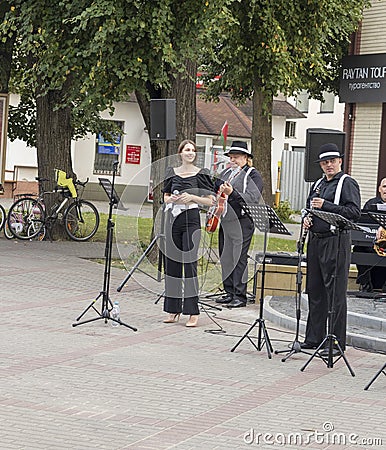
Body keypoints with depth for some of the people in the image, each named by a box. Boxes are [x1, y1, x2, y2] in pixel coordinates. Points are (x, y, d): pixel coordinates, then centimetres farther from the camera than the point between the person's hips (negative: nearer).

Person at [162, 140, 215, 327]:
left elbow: (211, 200, 1)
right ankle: (174, 309, 13)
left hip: (191, 220, -4)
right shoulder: (172, 172, 12)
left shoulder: (201, 174, 1)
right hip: (173, 219, 4)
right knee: (172, 263, 5)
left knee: (189, 263, -9)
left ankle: (193, 312, -5)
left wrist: (191, 197, -12)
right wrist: (173, 199, -3)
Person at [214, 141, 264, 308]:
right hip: (225, 220, 8)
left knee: (239, 258, -9)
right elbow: (214, 189, 29)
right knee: (225, 256, 9)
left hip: (242, 221, -8)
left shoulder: (253, 175, -3)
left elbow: (253, 199, -16)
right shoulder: (226, 173, 19)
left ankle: (240, 296, -6)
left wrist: (232, 192, -26)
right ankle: (229, 292, 18)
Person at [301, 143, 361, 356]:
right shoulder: (318, 184, 19)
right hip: (315, 240, 8)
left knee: (335, 293, -6)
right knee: (315, 290, 11)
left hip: (336, 241, -8)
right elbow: (310, 207, 29)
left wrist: (325, 206, -19)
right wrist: (307, 218, 6)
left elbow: (354, 212, -15)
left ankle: (336, 342, -2)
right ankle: (314, 338, 19)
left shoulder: (347, 183, -4)